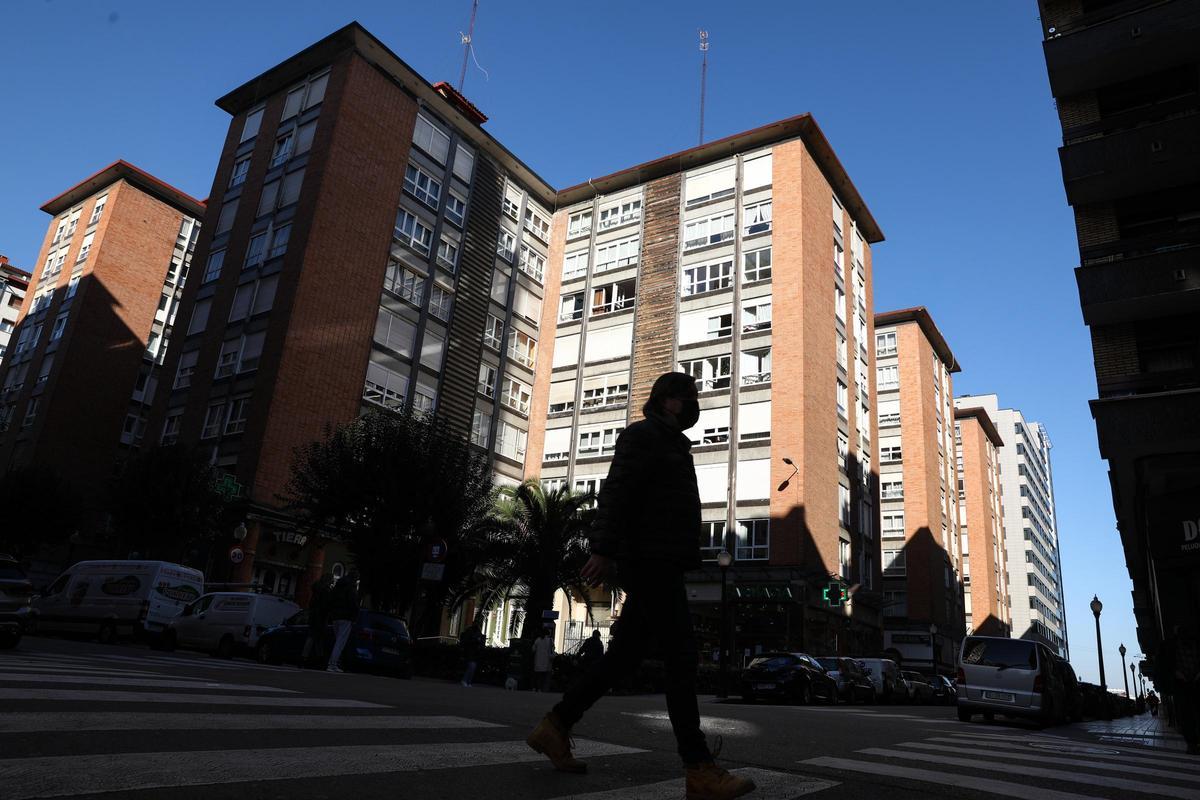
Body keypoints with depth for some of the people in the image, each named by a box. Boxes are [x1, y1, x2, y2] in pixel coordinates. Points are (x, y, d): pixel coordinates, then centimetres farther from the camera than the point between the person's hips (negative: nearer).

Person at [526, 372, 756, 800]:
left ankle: (555, 726, 16)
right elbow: (615, 492, -15)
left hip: (660, 567, 10)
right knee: (682, 657, -12)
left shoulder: (671, 446, 26)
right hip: (649, 561, -10)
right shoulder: (643, 435, -4)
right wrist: (603, 550, -23)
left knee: (625, 655, 9)